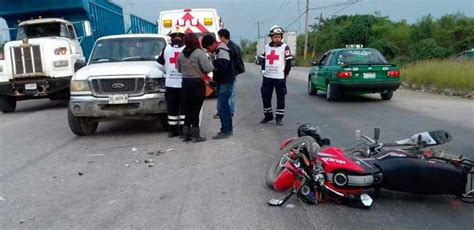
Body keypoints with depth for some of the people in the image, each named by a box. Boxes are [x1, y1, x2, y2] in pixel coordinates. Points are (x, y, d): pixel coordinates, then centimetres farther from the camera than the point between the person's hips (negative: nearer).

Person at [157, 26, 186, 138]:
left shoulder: (166, 49, 2)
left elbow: (160, 63, 9)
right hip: (184, 83, -2)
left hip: (170, 83, 2)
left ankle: (172, 130, 13)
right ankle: (183, 129, 8)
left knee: (172, 108, 9)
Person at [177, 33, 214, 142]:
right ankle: (195, 135, 5)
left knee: (187, 109, 13)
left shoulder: (181, 55, 7)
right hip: (197, 83, -5)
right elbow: (208, 68, -19)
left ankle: (186, 134, 18)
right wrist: (209, 62, 1)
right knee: (195, 109, 0)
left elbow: (179, 69, 15)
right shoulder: (199, 53, -13)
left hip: (185, 83, 6)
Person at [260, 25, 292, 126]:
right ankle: (268, 115, 23)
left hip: (280, 77, -4)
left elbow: (288, 62, -2)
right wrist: (263, 70, 7)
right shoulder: (267, 47, 11)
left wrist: (285, 74, -3)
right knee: (265, 96, 8)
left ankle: (279, 117, 11)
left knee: (280, 98, 2)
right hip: (267, 77, 4)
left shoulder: (285, 47, -3)